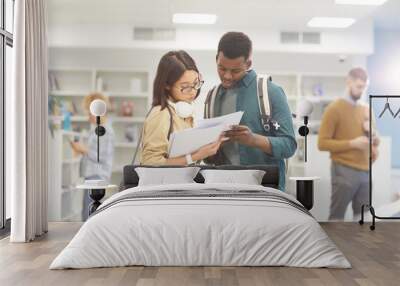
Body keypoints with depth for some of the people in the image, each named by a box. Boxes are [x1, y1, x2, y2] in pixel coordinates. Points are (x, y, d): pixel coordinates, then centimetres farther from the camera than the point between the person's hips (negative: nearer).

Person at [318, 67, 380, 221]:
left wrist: (372, 134, 0)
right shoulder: (334, 108, -4)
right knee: (337, 216, -1)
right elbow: (322, 143, -10)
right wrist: (352, 143, -17)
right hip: (344, 172, -6)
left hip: (365, 172, 6)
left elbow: (376, 142, 23)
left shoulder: (366, 109, 15)